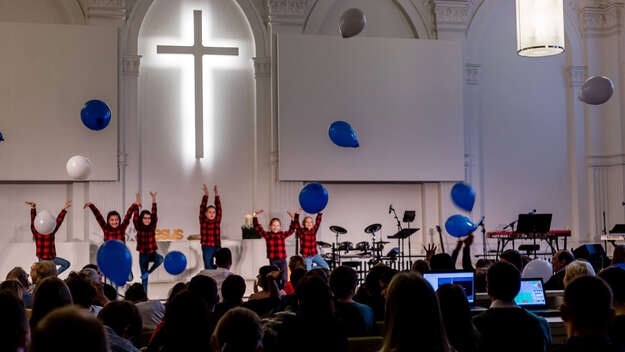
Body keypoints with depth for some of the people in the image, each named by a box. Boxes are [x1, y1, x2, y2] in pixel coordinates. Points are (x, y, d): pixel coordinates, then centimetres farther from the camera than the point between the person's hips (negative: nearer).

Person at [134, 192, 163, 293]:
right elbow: (135, 217, -13)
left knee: (160, 259, -33)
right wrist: (137, 203, -21)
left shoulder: (152, 227, -1)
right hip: (142, 254, 0)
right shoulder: (139, 228, -2)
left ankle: (148, 272, -11)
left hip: (152, 253, 0)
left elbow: (154, 215, -8)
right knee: (144, 277, 3)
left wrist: (154, 200, -15)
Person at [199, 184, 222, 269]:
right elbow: (202, 208, -3)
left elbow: (219, 208, 4)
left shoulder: (217, 221, 7)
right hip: (207, 248, -2)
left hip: (217, 247, 2)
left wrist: (216, 195, 0)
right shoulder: (203, 221, 2)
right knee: (209, 268, 1)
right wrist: (206, 195, -7)